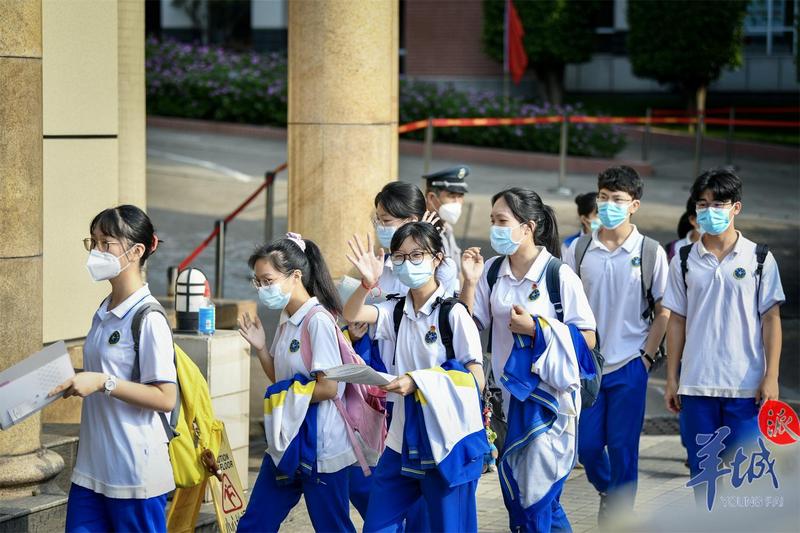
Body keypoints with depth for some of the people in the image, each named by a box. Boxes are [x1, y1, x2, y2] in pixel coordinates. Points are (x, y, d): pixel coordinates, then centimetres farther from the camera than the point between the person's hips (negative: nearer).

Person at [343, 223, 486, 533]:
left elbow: (476, 380, -12)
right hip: (403, 438, 6)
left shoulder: (453, 313, -10)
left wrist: (419, 381, -19)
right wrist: (368, 283, -23)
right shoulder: (397, 311, 9)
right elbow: (351, 315, -5)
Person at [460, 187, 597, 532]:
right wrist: (470, 282, -8)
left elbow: (587, 338, -9)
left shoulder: (559, 275, -12)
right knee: (515, 494, 14)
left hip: (551, 397, -5)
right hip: (508, 397, 6)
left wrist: (536, 328, -17)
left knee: (536, 496, -3)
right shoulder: (492, 271, 2)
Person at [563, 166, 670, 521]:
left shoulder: (651, 253, -3)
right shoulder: (579, 250, 2)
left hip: (629, 367, -2)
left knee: (623, 448, 0)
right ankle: (608, 492, 35)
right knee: (586, 445, 6)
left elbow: (663, 312, 1)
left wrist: (647, 356, -4)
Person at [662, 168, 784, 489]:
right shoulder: (684, 261, 6)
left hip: (746, 386, -2)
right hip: (696, 385, 2)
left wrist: (771, 376, -6)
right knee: (701, 470, 7)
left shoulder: (759, 259, 1)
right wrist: (671, 378, 6)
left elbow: (771, 319, 1)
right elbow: (677, 321, 9)